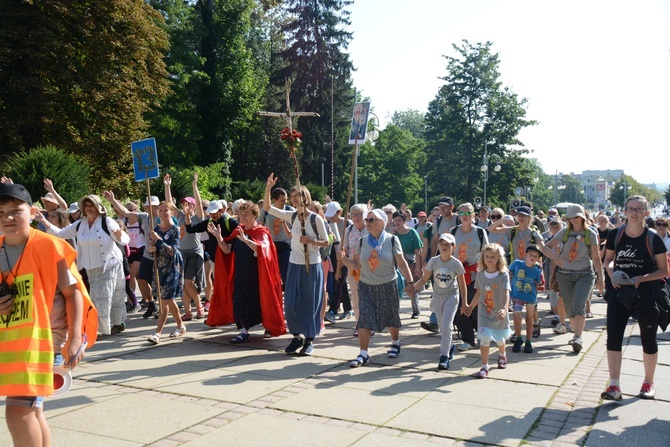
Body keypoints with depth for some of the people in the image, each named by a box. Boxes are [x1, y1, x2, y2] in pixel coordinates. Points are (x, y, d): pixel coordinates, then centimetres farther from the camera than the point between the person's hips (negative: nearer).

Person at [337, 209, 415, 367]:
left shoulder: (391, 240, -7)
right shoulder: (363, 241, 1)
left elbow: (401, 263, -7)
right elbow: (356, 265, 3)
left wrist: (410, 282, -14)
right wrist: (344, 259, -15)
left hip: (388, 285, -2)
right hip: (366, 286, 2)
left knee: (391, 316, 12)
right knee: (364, 318, -8)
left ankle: (395, 343, 39)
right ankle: (363, 354, -5)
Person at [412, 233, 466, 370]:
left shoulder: (456, 263, -11)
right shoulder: (433, 261, -6)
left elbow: (462, 284, -4)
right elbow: (424, 279, -2)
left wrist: (464, 303, -3)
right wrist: (412, 287, -18)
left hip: (451, 297, -3)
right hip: (437, 297, 3)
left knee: (446, 325, -14)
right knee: (441, 327, 13)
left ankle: (444, 356, -8)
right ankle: (450, 345, 41)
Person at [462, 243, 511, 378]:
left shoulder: (503, 275, -14)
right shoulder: (480, 274, -2)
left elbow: (506, 293, -25)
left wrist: (505, 309, -40)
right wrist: (470, 307, 16)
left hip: (499, 313, -1)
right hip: (484, 313, 1)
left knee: (499, 338, 17)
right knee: (484, 338, -12)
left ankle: (502, 355, 50)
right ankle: (484, 367, -2)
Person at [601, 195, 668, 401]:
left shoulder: (653, 238, -9)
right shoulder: (615, 235, -2)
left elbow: (663, 270, -5)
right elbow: (608, 259, 13)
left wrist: (641, 279, -20)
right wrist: (612, 273, -8)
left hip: (646, 293, -2)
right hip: (619, 290, 2)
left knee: (648, 339, 11)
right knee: (613, 336, -7)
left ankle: (648, 383, 31)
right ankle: (614, 385, -3)